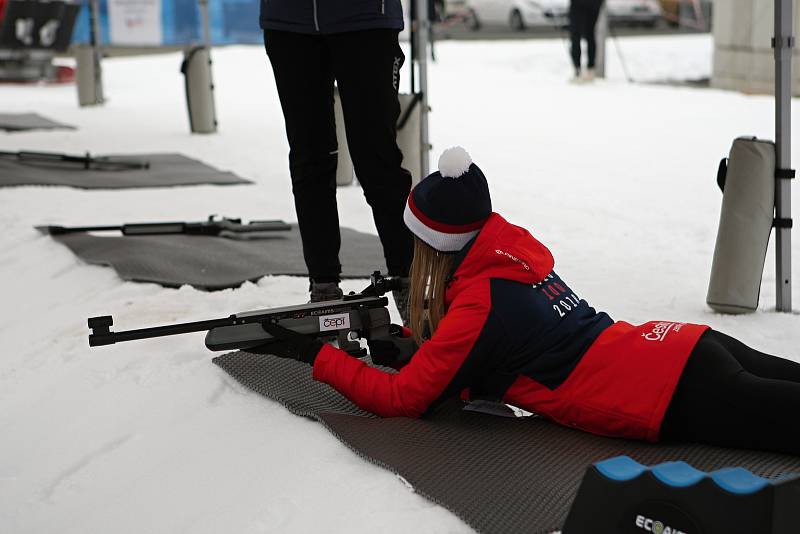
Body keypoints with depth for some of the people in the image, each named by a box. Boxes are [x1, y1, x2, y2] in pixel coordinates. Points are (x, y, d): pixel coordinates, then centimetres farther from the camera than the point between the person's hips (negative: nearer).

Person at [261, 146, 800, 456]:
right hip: (691, 344, 9)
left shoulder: (481, 304, -12)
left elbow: (402, 399, -2)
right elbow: (461, 344, 31)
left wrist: (317, 354, 6)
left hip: (683, 398, -9)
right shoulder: (513, 251, 13)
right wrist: (403, 341, 20)